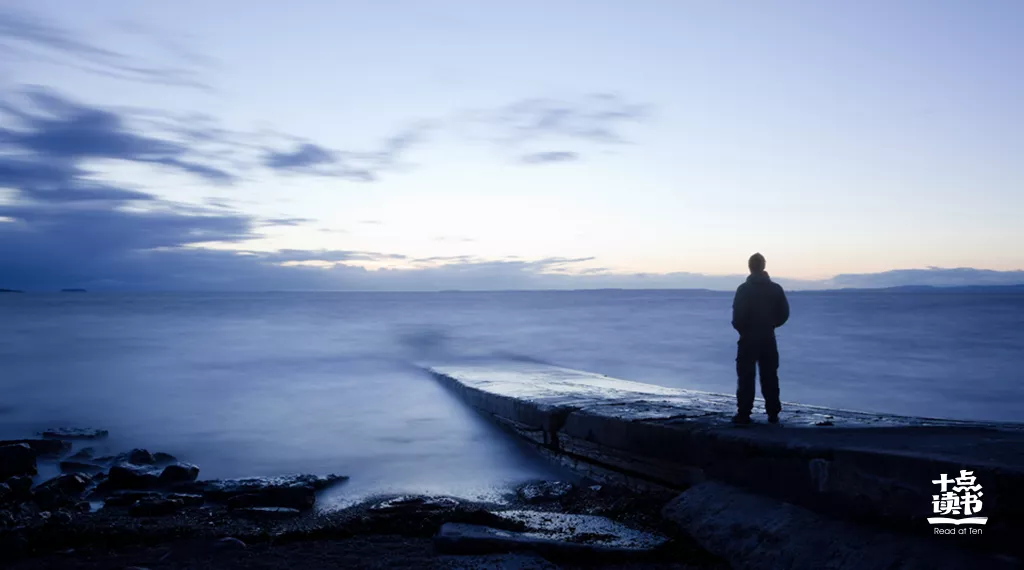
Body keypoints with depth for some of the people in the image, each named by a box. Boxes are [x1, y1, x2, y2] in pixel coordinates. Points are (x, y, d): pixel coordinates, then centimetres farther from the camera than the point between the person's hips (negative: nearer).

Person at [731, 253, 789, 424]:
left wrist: (740, 328, 5)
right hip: (768, 338, 3)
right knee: (769, 376, 10)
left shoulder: (744, 289, -12)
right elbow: (784, 314, 2)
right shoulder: (776, 289, 1)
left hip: (748, 338, -3)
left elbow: (738, 315, -15)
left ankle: (744, 414, -1)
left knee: (746, 377, 1)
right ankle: (773, 414, 11)